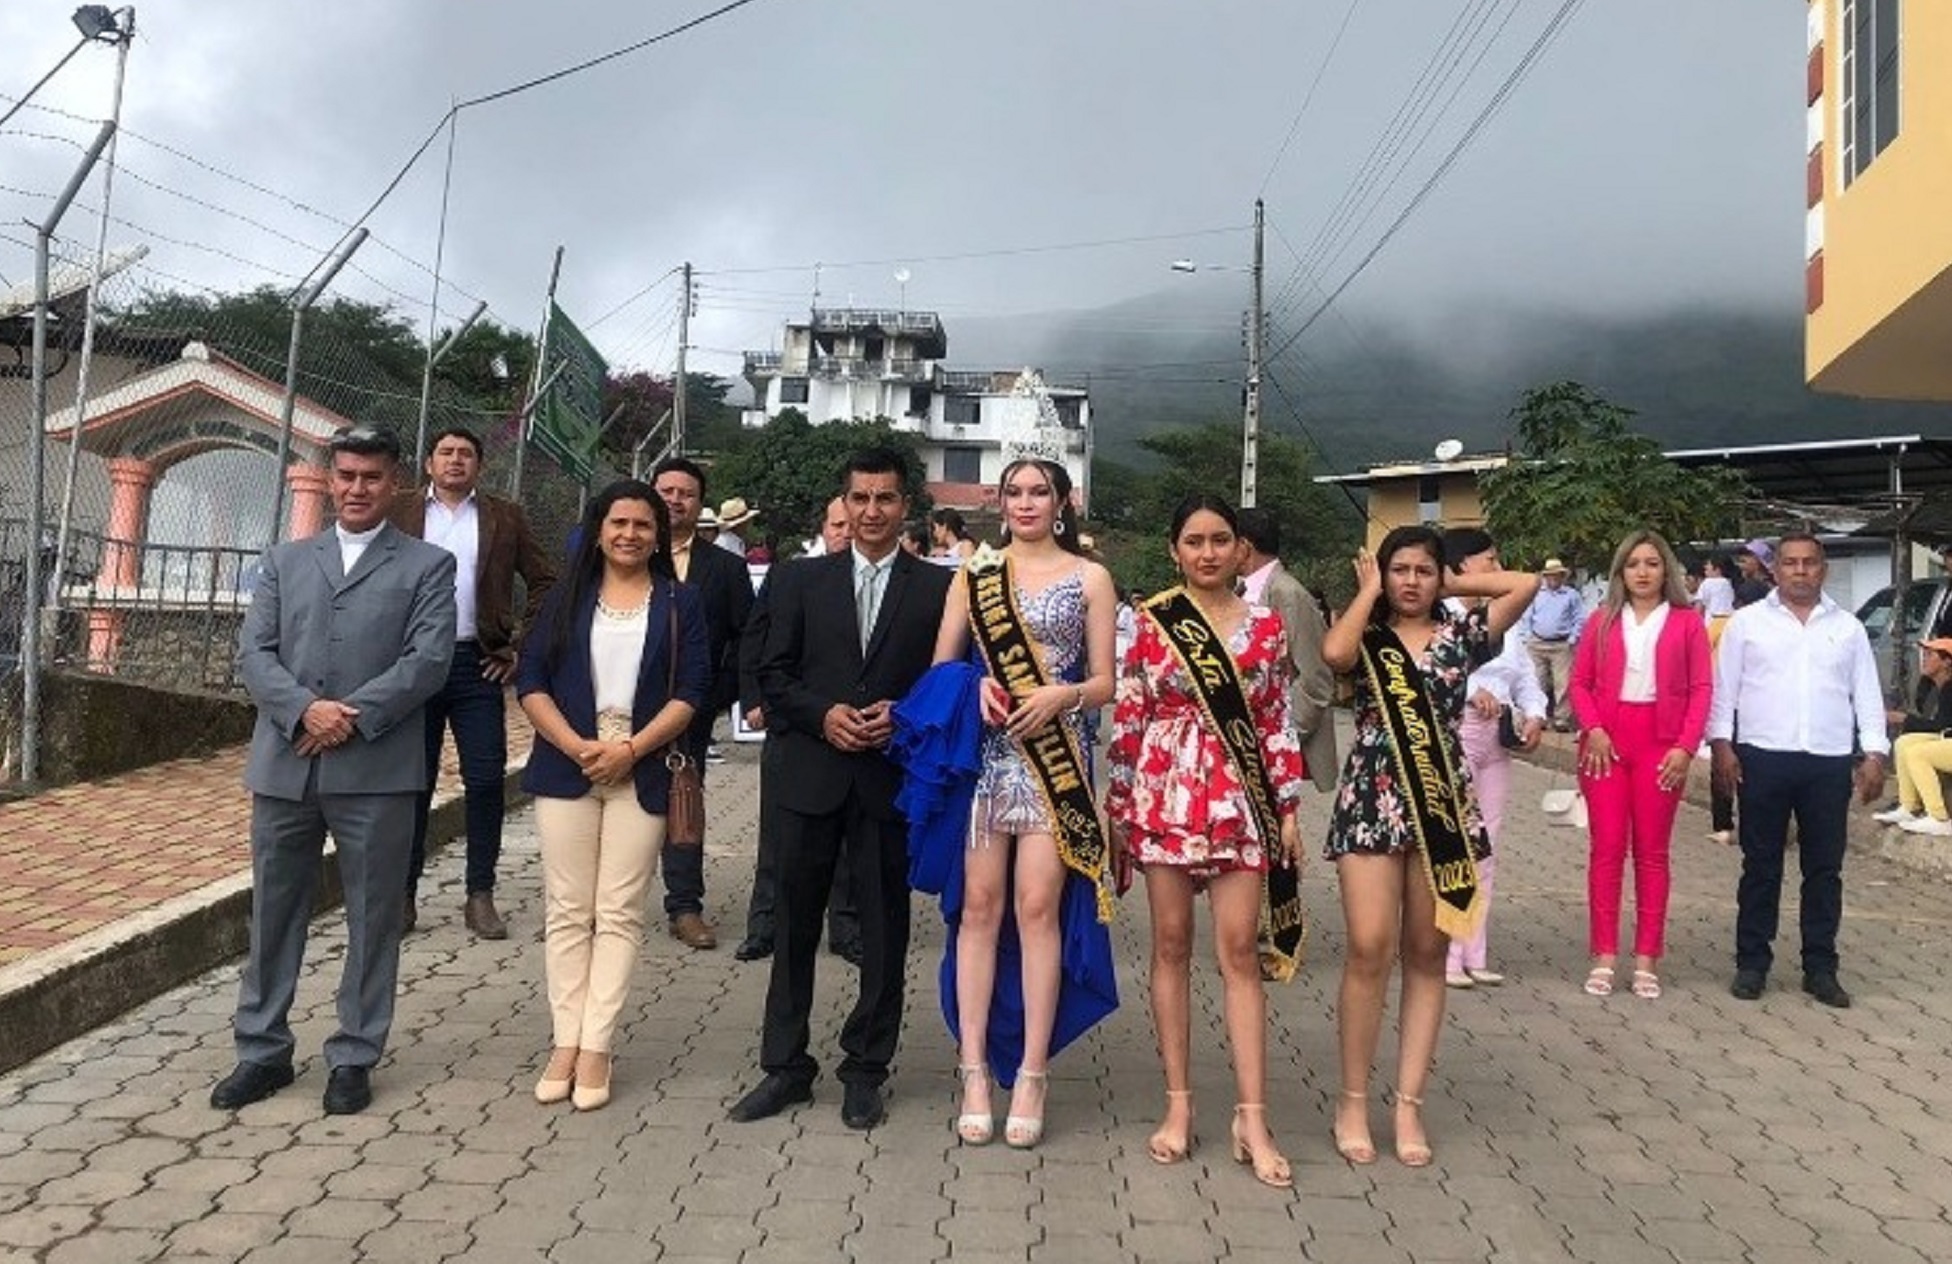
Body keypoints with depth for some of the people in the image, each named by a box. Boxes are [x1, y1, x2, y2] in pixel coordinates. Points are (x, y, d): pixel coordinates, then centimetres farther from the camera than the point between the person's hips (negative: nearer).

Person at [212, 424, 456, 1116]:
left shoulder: (428, 565, 4)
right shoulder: (285, 560, 15)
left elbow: (428, 659, -7)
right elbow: (253, 652, 5)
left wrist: (353, 718, -16)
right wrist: (304, 709, -13)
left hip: (377, 771, -3)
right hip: (284, 766, 3)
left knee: (372, 919, 5)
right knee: (273, 914, 12)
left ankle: (354, 1058, 18)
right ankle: (263, 1051, 27)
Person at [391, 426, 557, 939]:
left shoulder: (505, 517, 9)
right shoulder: (398, 510, 9)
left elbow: (545, 582, 9)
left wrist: (523, 644, 2)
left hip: (477, 664, 0)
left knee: (486, 779, -2)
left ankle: (481, 897, 8)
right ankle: (403, 894, 15)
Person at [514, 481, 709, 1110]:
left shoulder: (681, 602, 7)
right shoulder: (567, 599, 10)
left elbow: (690, 691, -1)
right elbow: (530, 681, 3)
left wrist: (631, 749, -13)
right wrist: (577, 746, -11)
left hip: (640, 773, -1)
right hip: (567, 768, 1)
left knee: (619, 914, -1)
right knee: (567, 912, 3)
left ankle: (596, 1047, 5)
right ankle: (564, 1043, 10)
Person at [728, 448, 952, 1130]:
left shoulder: (938, 587, 2)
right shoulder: (802, 581, 7)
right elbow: (773, 675, 5)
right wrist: (823, 715, -11)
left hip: (893, 778, -1)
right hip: (812, 774, 2)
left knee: (884, 926, 8)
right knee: (795, 921, 9)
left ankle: (866, 1070, 23)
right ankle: (785, 1066, 23)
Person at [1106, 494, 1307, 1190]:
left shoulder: (1267, 627, 7)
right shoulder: (1151, 622, 1)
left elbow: (1278, 723, 8)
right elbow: (1127, 719, 2)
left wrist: (1289, 807, 4)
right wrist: (1118, 805, 1)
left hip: (1240, 801, 1)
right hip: (1165, 795, -1)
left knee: (1239, 951, 1)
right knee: (1171, 944, 6)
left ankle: (1252, 1116, 8)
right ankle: (1179, 1103, 17)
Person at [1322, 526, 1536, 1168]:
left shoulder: (1459, 634, 11)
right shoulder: (1366, 636, 7)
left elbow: (1526, 583, 3)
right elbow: (1334, 652, -17)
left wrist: (1455, 584, 10)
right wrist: (1368, 591, -2)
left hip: (1443, 803, 3)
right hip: (1372, 801, -2)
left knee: (1427, 955, 5)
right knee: (1370, 948, -10)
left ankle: (1409, 1104, 14)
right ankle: (1353, 1100, 4)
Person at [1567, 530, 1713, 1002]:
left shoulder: (1687, 621, 4)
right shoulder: (1602, 620, 9)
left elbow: (1701, 689, 0)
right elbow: (1579, 682, 6)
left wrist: (1686, 747, -10)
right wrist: (1593, 729, -9)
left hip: (1661, 744, -1)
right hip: (1607, 742, 1)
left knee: (1652, 851, 5)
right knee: (1606, 847, 1)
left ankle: (1647, 960, 12)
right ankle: (1604, 957, 7)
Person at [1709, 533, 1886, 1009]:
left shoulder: (1848, 627, 10)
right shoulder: (1747, 622, 4)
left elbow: (1867, 695, 10)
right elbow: (1724, 688, 3)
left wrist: (1874, 754, 1)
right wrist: (1721, 744, -6)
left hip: (1830, 764, 2)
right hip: (1762, 759, -2)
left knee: (1824, 868, 8)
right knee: (1760, 866, 5)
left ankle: (1820, 968, 18)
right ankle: (1752, 963, 14)